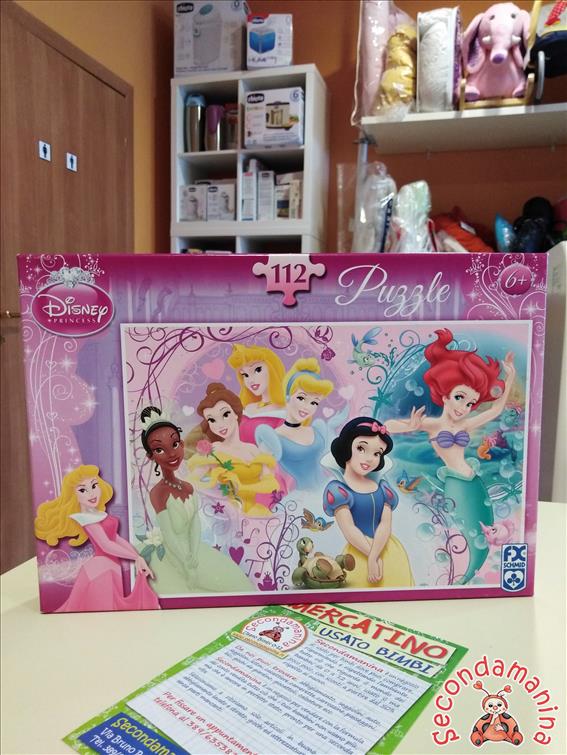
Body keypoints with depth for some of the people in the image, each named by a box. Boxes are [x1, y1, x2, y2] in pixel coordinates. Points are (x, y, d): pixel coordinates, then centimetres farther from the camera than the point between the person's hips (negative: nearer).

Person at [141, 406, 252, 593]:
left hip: (192, 549, 6)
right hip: (174, 556, -6)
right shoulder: (157, 492, -20)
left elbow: (195, 522, -5)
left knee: (231, 578, 8)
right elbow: (169, 536, -20)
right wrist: (188, 565, -18)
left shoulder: (188, 487, -1)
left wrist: (193, 556, -17)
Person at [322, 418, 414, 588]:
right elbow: (349, 530, -13)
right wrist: (373, 556, -13)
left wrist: (374, 557, -18)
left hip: (390, 552, 4)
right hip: (359, 553, -4)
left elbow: (385, 525, -6)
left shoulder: (382, 488, 4)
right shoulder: (337, 489, -9)